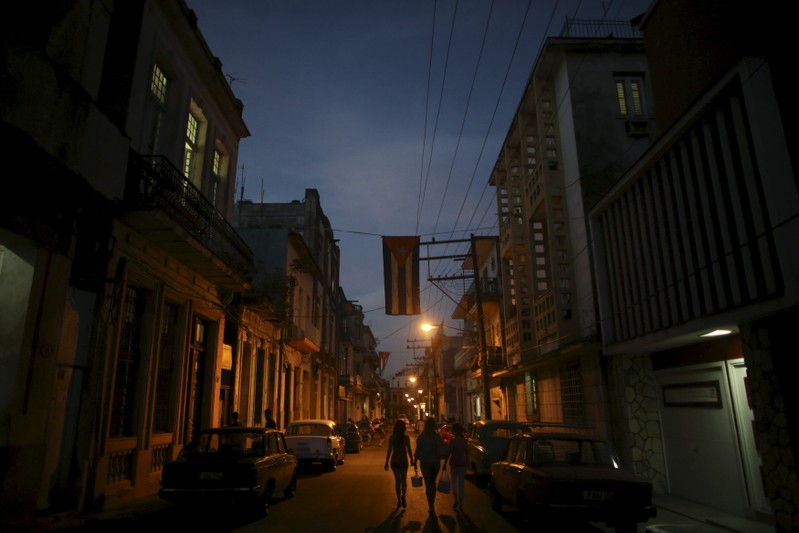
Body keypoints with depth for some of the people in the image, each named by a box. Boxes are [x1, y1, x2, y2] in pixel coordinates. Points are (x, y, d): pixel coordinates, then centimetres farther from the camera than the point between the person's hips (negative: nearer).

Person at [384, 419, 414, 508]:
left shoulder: (392, 438, -8)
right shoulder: (406, 438, -8)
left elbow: (389, 451, -7)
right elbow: (409, 450, -5)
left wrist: (386, 463, 0)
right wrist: (412, 460, 7)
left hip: (395, 461, 0)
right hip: (404, 461, 0)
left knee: (397, 480, 12)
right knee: (404, 479, 15)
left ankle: (399, 500, 13)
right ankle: (403, 495, -7)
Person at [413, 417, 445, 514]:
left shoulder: (421, 437, -8)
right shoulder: (437, 436, -8)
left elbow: (418, 450, -6)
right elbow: (442, 450, -11)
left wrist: (415, 462, 4)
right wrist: (444, 462, -5)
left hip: (424, 463, -1)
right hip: (435, 462, 1)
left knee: (428, 484, 3)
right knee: (433, 483, 20)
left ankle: (431, 507, -3)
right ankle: (432, 504, 30)